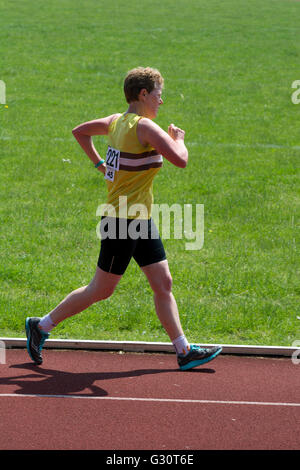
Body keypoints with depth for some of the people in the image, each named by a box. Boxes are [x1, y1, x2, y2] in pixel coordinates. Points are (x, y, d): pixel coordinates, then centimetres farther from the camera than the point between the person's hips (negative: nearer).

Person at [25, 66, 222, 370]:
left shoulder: (117, 121, 8)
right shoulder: (145, 127, -19)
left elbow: (79, 131, 22)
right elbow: (180, 160, -28)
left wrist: (99, 163, 20)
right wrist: (178, 139, -8)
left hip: (141, 220, 10)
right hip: (123, 222, -10)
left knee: (163, 284, 7)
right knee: (100, 291, 2)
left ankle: (184, 351, 8)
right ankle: (41, 326, 15)